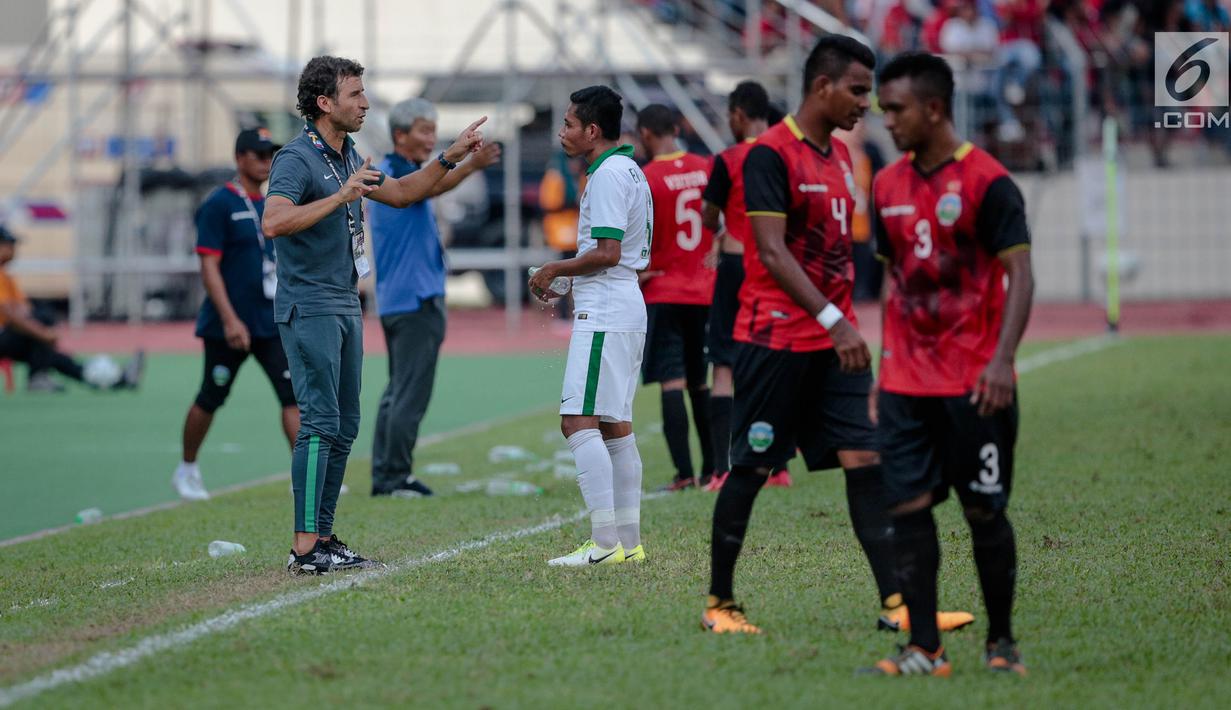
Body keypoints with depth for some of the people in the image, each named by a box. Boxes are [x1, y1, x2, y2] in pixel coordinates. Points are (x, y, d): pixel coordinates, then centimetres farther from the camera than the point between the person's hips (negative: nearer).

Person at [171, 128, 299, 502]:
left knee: (293, 393, -9)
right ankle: (187, 469, 27)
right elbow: (209, 267, -15)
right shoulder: (219, 204, -9)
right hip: (227, 327, -6)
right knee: (210, 399, 8)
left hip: (272, 324, 6)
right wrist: (230, 320, -22)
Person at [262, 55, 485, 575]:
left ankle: (323, 537, 14)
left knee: (344, 427, 9)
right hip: (308, 308, -9)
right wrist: (340, 197, -31)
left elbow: (398, 193, 29)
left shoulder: (347, 157, 15)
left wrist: (450, 157, 21)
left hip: (345, 306, 9)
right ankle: (304, 549, -14)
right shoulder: (297, 158, -14)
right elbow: (274, 222, -30)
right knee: (320, 424, -13)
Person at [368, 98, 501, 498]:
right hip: (416, 300, -11)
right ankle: (396, 477, -8)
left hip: (395, 299, 11)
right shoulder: (398, 172, -14)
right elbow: (433, 187, -36)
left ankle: (384, 476, 15)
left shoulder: (384, 173, 16)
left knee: (398, 391, 14)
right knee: (410, 394, -8)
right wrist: (471, 166, -52)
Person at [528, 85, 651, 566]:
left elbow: (607, 252, -20)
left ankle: (604, 542, -19)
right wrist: (569, 280, 21)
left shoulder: (607, 175, -13)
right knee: (615, 425, 12)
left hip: (603, 317, -11)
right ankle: (628, 541, 12)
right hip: (626, 310, 11)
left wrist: (555, 270, -7)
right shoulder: (630, 171, 18)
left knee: (578, 422, -14)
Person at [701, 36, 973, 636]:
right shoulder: (770, 154, -12)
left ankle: (896, 604, -5)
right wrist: (833, 320, -25)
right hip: (774, 341, -7)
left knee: (867, 461, -2)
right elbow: (772, 253, -20)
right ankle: (718, 604, 13)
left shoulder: (840, 156, 14)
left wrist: (846, 324, 18)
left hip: (834, 342, 7)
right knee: (750, 469, 1)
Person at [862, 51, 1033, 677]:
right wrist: (883, 370, 15)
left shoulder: (987, 183, -9)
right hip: (906, 384, 5)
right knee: (907, 507, -1)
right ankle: (924, 650, 2)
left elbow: (1020, 276, -14)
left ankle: (1001, 642, 15)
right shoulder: (889, 186, 10)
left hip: (973, 384, -5)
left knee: (985, 510, 2)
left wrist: (1002, 358, -26)